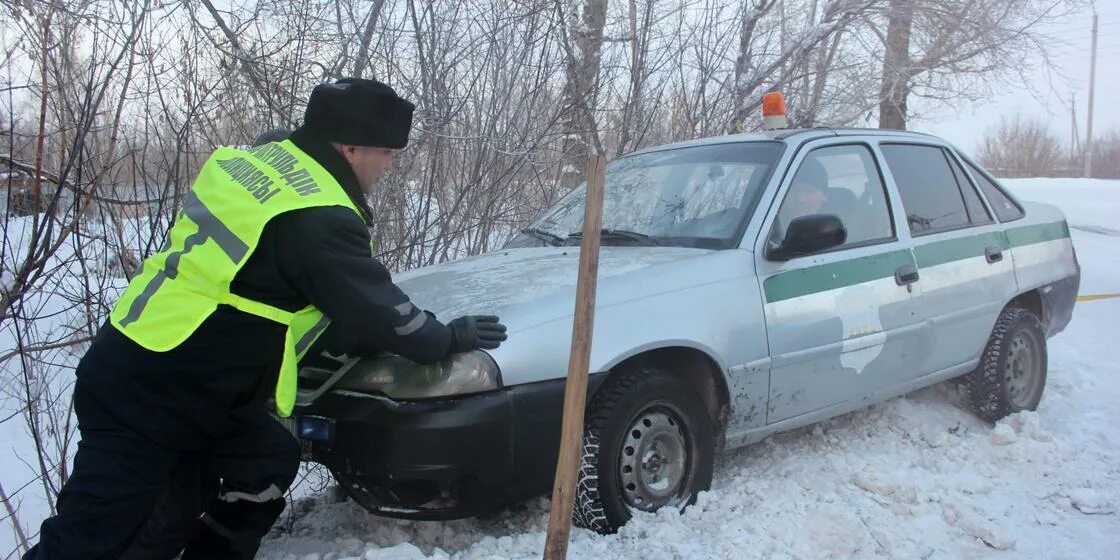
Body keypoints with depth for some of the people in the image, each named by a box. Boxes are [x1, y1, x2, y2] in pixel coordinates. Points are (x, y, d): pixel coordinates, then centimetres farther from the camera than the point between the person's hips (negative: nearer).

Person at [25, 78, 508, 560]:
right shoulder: (319, 220, -21)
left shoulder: (260, 159, 6)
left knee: (269, 463, 15)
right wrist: (450, 338, 6)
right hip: (149, 392, -9)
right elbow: (379, 312, -12)